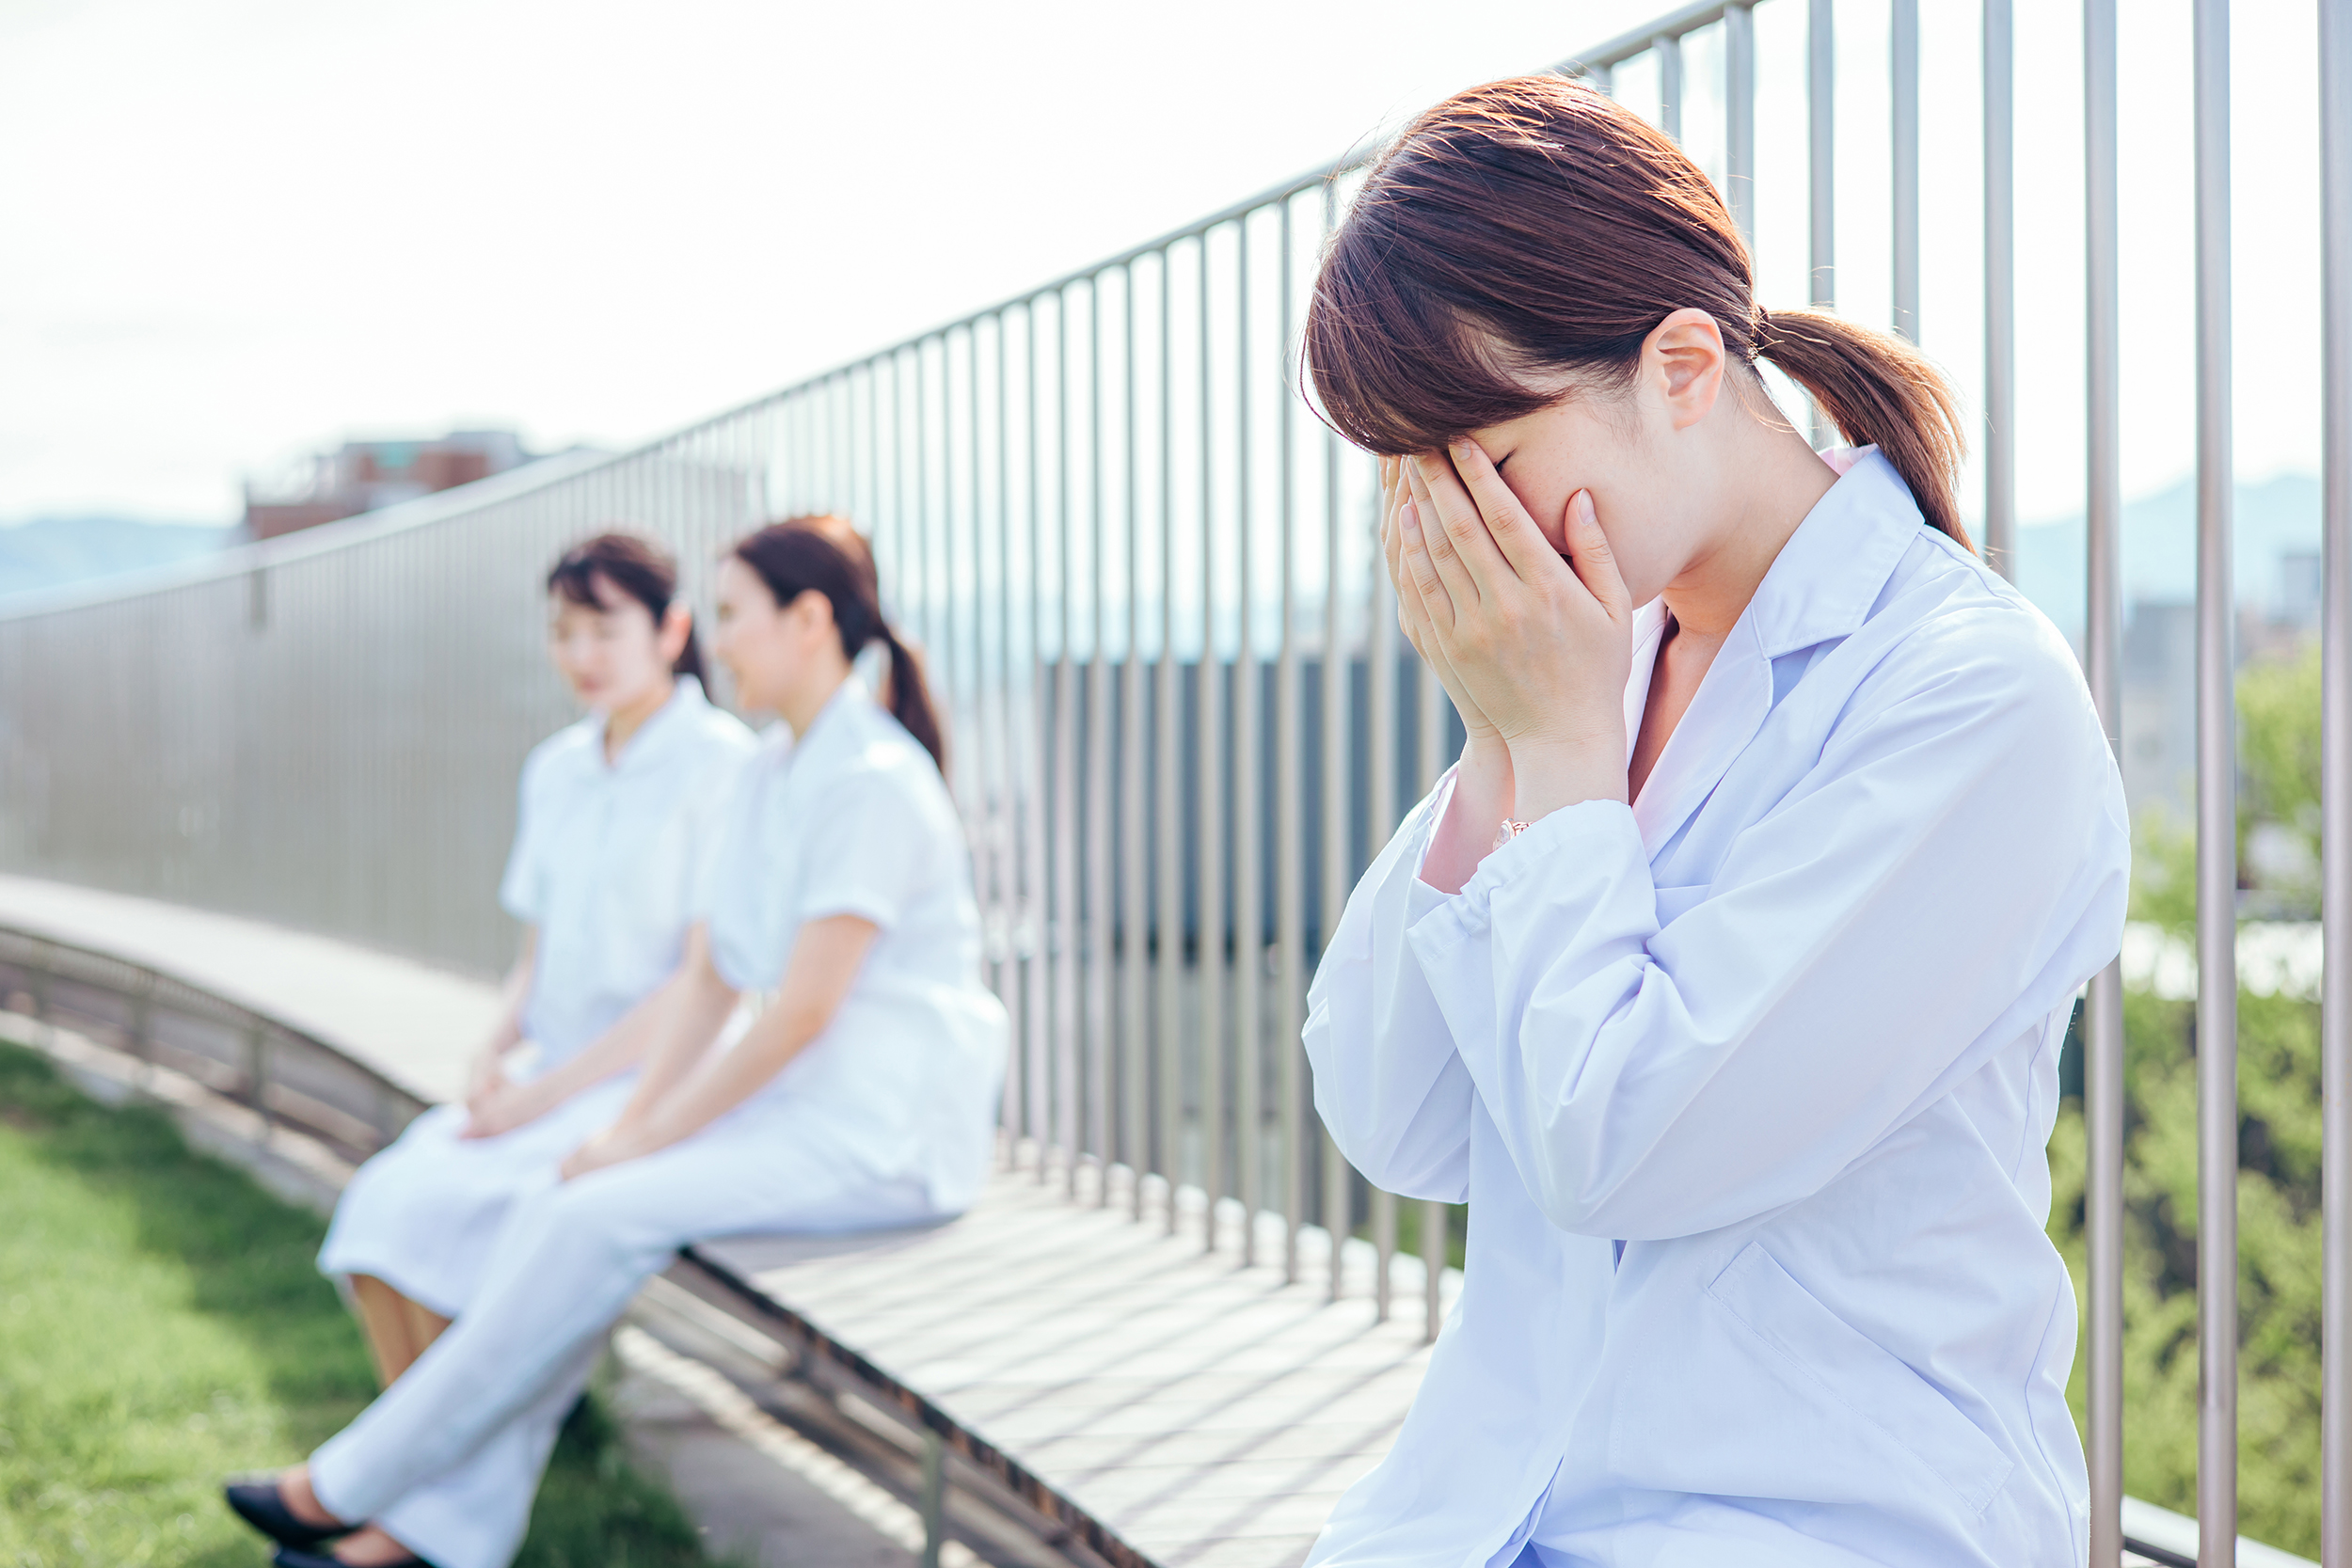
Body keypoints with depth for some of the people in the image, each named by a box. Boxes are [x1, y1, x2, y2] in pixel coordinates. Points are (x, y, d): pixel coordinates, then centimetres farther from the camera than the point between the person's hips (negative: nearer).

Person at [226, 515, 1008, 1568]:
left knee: (598, 1220, -19)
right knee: (561, 1198, -10)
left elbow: (802, 1010, -21)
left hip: (886, 1128, -8)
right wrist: (630, 1125, -1)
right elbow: (707, 976, 11)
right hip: (802, 1103, 8)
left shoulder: (874, 782, -18)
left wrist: (647, 1137, -15)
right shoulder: (768, 777, 12)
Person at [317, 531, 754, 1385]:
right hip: (555, 1080, 7)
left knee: (445, 1206, -25)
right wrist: (493, 1053, -3)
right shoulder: (557, 769, 14)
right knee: (382, 1200, -19)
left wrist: (548, 1092, -16)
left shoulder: (720, 762, -8)